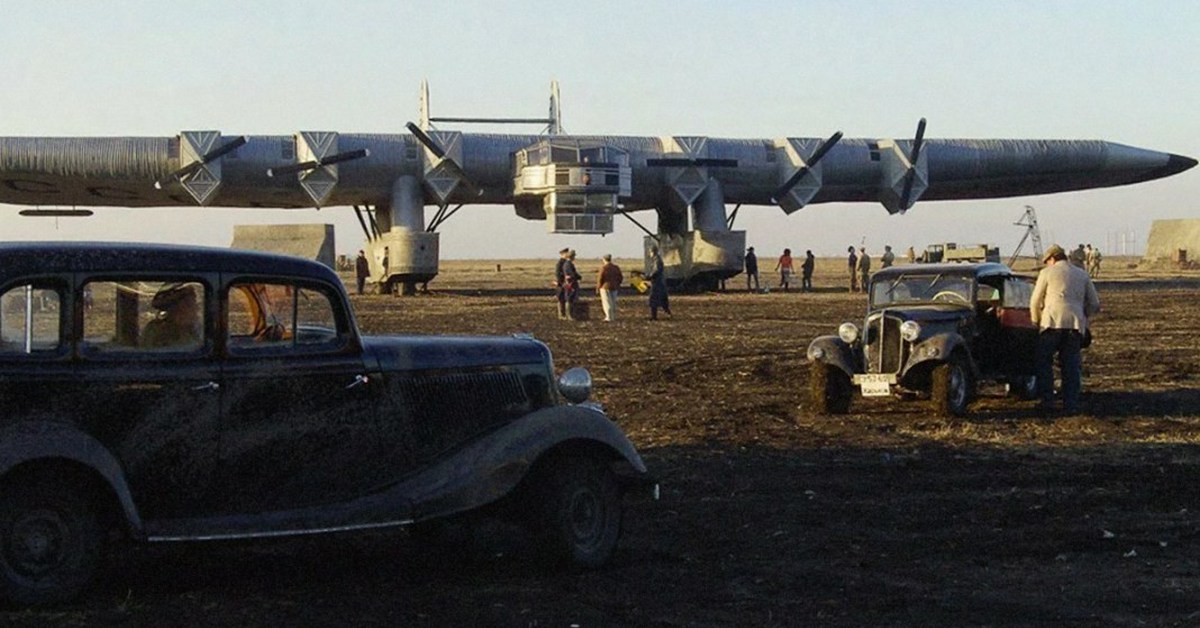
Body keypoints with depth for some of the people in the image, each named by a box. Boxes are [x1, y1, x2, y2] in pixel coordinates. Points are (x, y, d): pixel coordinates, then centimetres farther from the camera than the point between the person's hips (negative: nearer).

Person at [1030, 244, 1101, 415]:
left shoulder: (1047, 273, 8)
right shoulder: (1082, 275, 19)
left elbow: (1035, 302, 10)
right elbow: (1094, 305, 18)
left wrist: (1036, 322, 25)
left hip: (1053, 322, -3)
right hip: (1076, 325, 3)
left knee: (1044, 362, 8)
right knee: (1071, 366, 7)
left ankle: (1046, 401, 1)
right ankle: (1071, 405, 2)